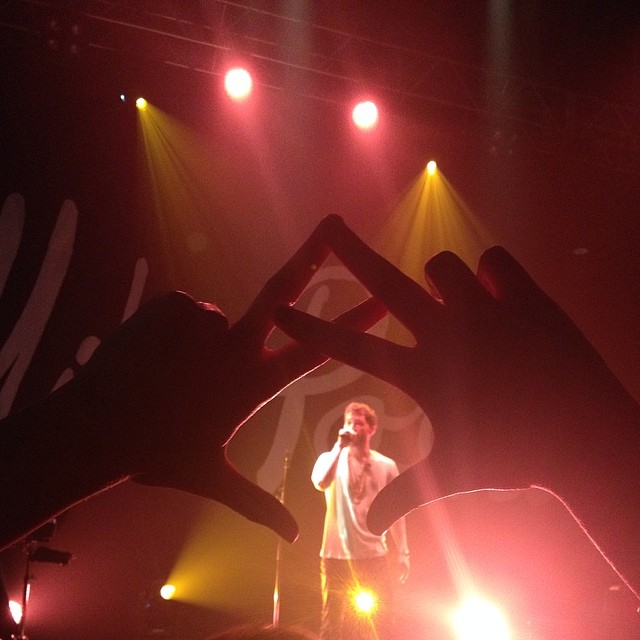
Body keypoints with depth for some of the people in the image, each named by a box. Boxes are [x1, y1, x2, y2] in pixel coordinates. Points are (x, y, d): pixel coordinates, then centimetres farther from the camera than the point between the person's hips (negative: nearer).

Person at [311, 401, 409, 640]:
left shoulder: (386, 465, 4)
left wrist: (402, 553, 6)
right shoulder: (330, 458, 0)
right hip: (336, 555, -1)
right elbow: (320, 483, -23)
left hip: (374, 556, 1)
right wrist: (339, 446, -19)